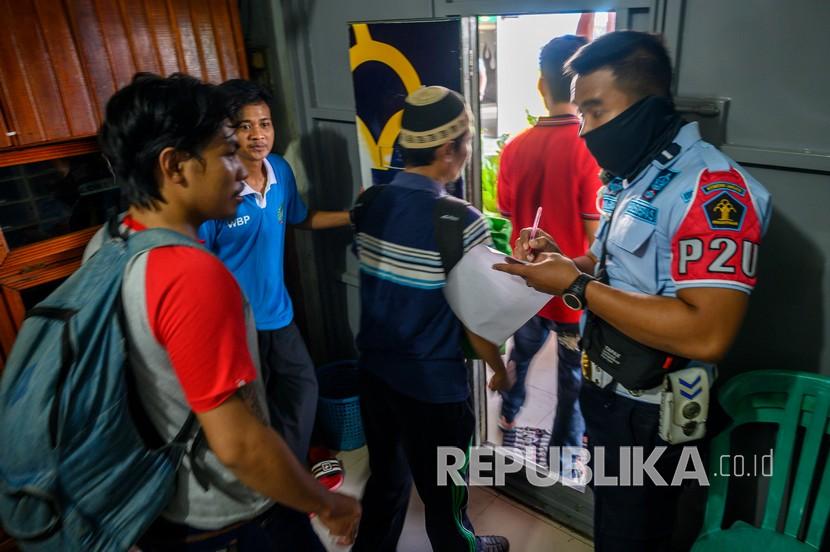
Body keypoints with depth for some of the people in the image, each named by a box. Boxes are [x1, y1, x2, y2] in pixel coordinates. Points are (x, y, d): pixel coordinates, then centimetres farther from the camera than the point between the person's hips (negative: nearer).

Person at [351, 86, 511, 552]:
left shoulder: (370, 205, -3)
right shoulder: (462, 222, -22)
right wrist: (500, 368, 3)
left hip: (375, 369, 6)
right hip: (433, 383, -5)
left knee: (386, 478, 26)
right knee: (443, 491, 20)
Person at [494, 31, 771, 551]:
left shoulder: (713, 188, -25)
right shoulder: (632, 177, 6)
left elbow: (707, 334, -34)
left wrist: (576, 285, -28)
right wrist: (563, 260, -3)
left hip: (648, 414, -9)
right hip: (607, 393, 9)